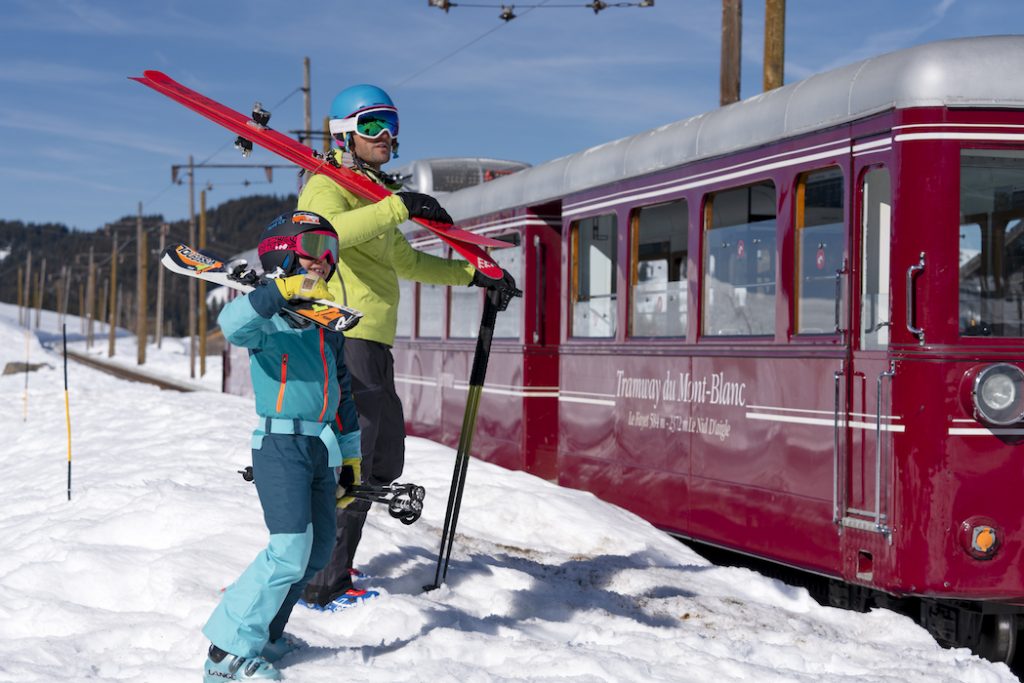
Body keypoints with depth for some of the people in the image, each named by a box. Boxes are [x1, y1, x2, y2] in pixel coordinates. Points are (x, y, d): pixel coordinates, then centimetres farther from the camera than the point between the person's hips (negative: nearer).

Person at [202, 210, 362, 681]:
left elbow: (342, 392, 25)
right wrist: (283, 291, -43)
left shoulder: (328, 325, 17)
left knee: (318, 549, 13)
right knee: (290, 552, -16)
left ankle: (262, 634, 27)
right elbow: (233, 324, -31)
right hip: (280, 445, -8)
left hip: (321, 449, 9)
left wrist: (351, 453, 25)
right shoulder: (271, 318, -7)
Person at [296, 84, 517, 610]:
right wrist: (399, 207, -36)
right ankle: (321, 585, -4)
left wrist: (470, 274, 34)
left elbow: (406, 262, 38)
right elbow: (331, 229, -31)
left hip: (374, 347, 10)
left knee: (384, 463, 16)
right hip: (345, 341, -10)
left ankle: (329, 564, 25)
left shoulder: (376, 196, 24)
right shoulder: (327, 188, -6)